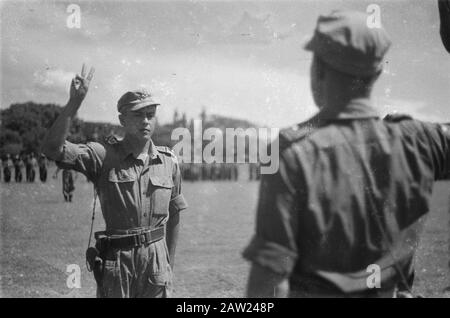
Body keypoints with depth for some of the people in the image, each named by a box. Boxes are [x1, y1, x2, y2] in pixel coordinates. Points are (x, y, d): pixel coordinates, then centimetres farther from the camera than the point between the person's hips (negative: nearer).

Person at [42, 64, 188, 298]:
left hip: (156, 257, 3)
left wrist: (169, 264, 14)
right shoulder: (104, 156, -6)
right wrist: (74, 102, -25)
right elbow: (52, 148, -19)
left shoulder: (168, 162, 3)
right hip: (116, 259, -2)